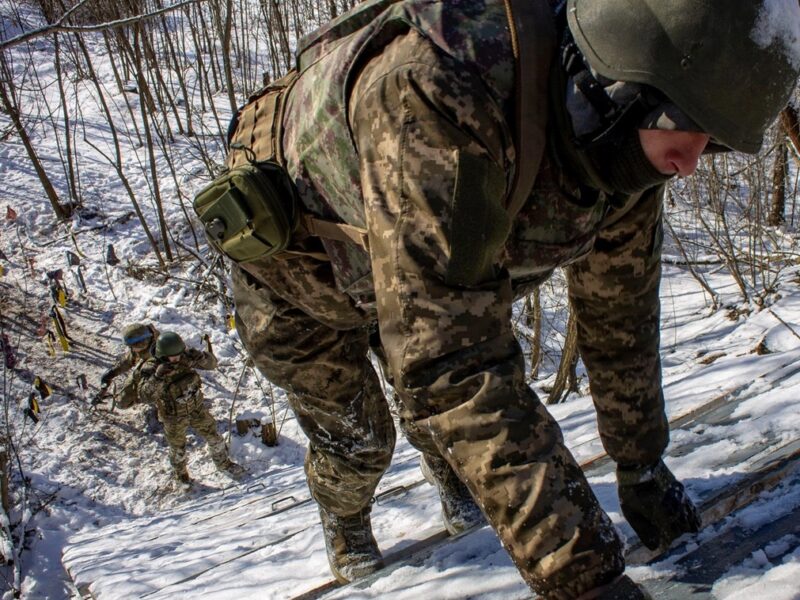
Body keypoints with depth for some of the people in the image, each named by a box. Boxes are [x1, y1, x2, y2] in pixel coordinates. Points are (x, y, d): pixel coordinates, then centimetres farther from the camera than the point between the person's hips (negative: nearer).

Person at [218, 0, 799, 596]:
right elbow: (449, 363, -50)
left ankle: (457, 489, 44)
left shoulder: (627, 144, -22)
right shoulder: (437, 97, -48)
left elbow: (619, 315, -8)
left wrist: (643, 471, -1)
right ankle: (345, 522, 41)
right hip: (294, 260, -5)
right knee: (357, 439, 4)